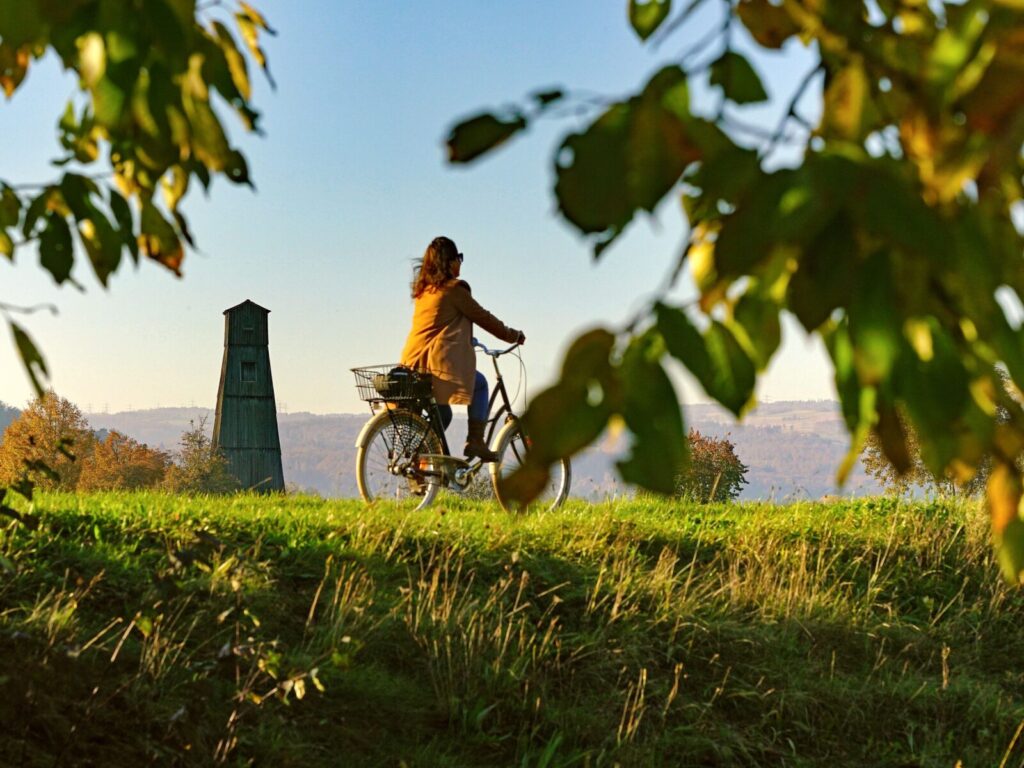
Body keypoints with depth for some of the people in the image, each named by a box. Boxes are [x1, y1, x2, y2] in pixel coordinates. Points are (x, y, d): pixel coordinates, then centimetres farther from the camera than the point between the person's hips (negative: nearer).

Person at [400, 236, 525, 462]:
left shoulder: (423, 290, 18)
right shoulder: (454, 288, -6)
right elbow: (483, 317, 1)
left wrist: (465, 339, 42)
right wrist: (513, 335, 13)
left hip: (411, 362, 7)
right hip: (437, 362, -7)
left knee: (442, 414, 24)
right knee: (479, 383, 16)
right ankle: (475, 441, 5)